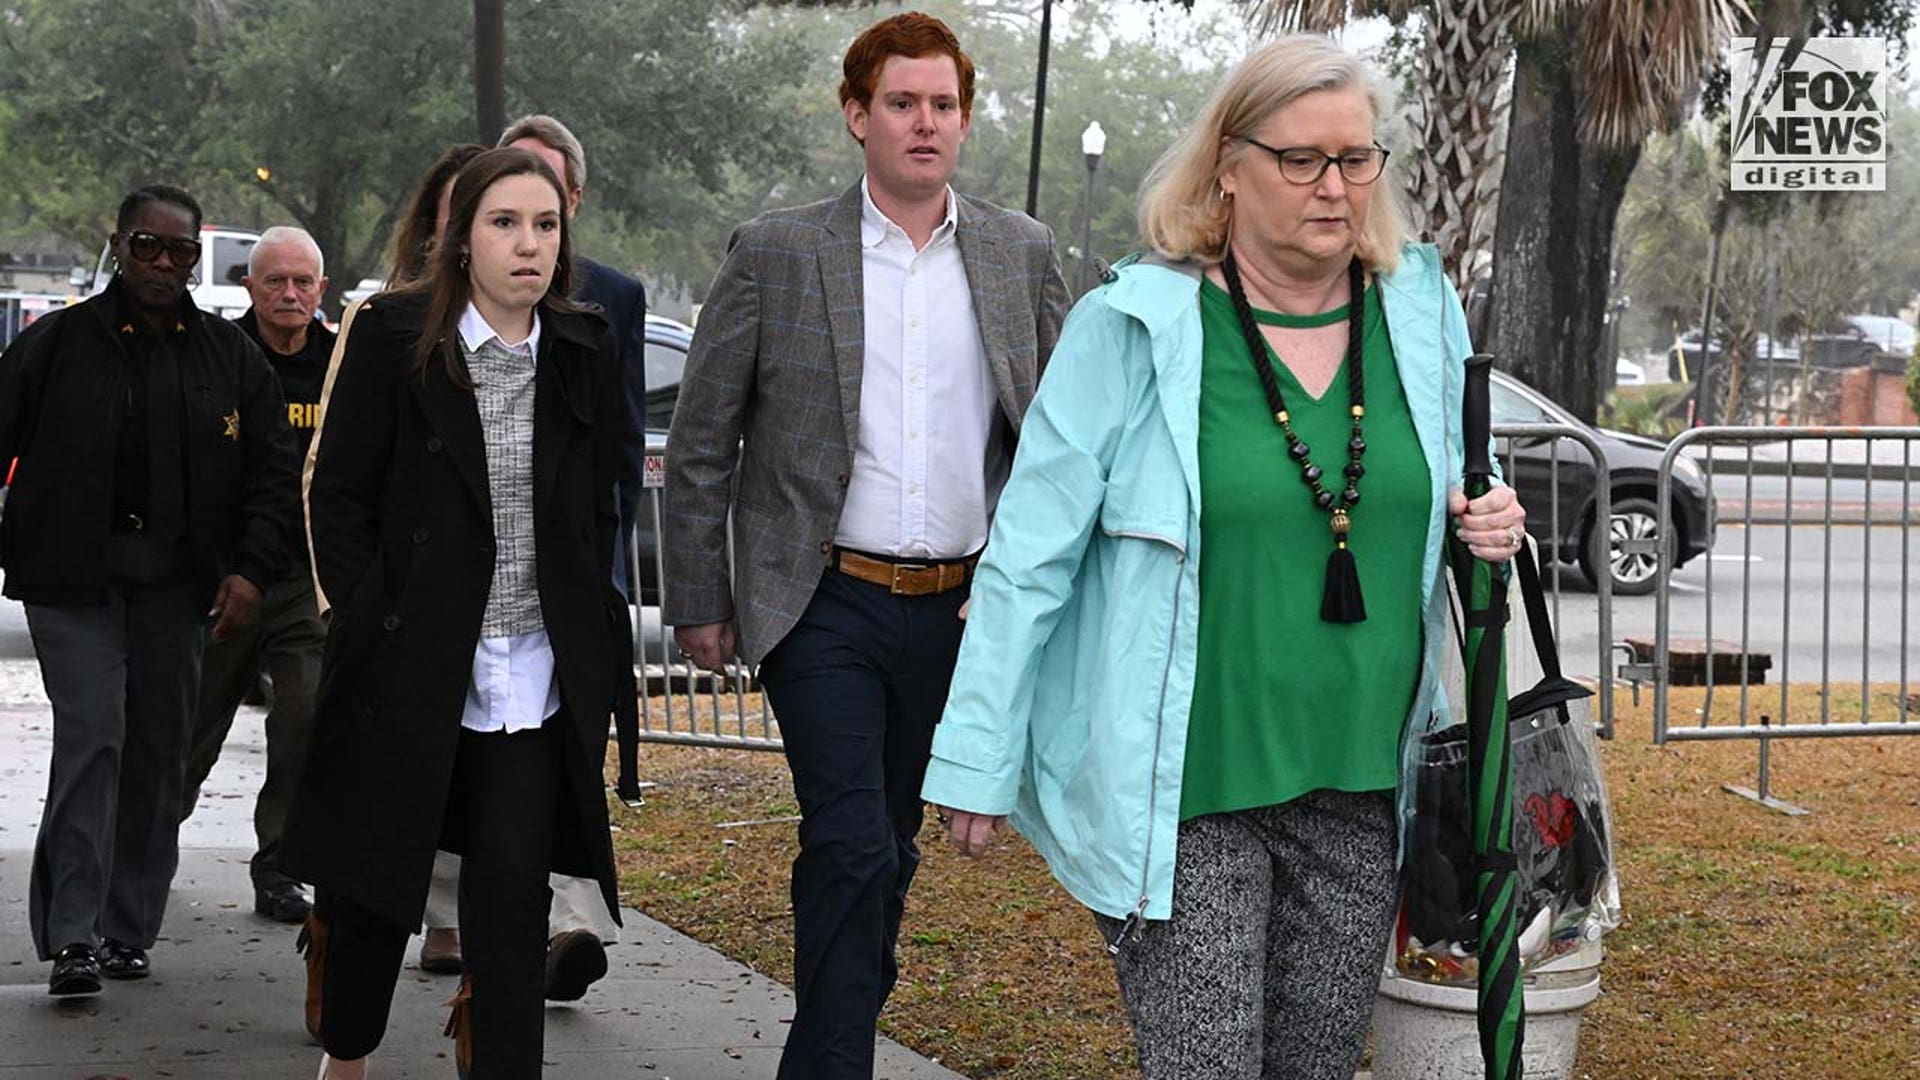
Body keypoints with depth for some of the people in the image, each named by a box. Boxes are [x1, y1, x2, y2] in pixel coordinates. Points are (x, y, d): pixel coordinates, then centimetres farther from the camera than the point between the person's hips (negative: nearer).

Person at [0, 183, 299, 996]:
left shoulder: (230, 357, 10)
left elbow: (274, 471, 10)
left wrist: (252, 569, -2)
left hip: (176, 583, 3)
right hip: (72, 577, -3)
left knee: (159, 748, 6)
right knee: (91, 734, -13)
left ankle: (129, 930, 17)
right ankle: (73, 935, -12)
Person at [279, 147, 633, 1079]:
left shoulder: (584, 354, 5)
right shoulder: (393, 338, -4)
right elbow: (338, 500, -3)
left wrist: (590, 643, 5)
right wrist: (376, 625, -8)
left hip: (535, 676, 2)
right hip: (410, 668, -2)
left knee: (511, 890, -4)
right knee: (377, 880, 10)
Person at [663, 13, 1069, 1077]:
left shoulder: (1022, 254, 5)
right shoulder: (778, 252, -3)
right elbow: (700, 445, 1)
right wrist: (700, 602, -1)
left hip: (955, 609, 3)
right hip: (825, 607, -3)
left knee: (883, 851, 13)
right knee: (854, 849, -14)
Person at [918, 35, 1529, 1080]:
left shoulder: (1420, 309, 6)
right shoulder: (1132, 327, -8)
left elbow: (1447, 484, 23)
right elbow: (1030, 554, -6)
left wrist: (1487, 522, -2)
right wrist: (978, 759, -7)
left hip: (1360, 788, 5)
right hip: (1182, 795, -5)